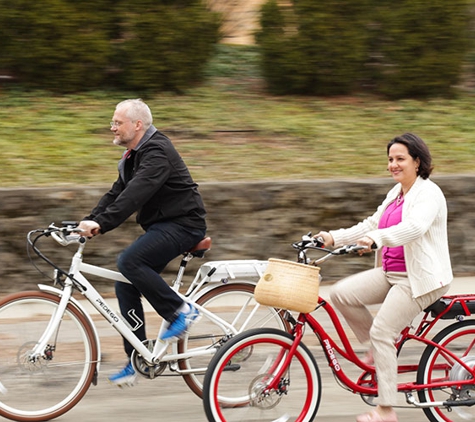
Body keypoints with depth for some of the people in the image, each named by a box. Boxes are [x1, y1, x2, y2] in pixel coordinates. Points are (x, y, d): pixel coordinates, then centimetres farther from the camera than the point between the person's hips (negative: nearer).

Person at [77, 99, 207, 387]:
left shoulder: (157, 152, -18)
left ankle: (181, 311, -14)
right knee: (125, 287, 2)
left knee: (129, 262, -28)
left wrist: (101, 224, -38)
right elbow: (117, 193, 14)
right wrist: (88, 222, 0)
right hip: (161, 226, 10)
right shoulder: (133, 156, 15)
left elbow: (135, 195, -31)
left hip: (182, 224, -10)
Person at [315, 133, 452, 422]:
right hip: (391, 273, 9)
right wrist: (333, 238, 4)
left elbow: (415, 226, -32)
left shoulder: (428, 193, -13)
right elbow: (371, 225, 17)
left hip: (421, 279, -9)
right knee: (341, 294, -7)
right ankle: (380, 350, 8)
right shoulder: (396, 194, 16)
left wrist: (376, 239, -47)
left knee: (381, 332, -17)